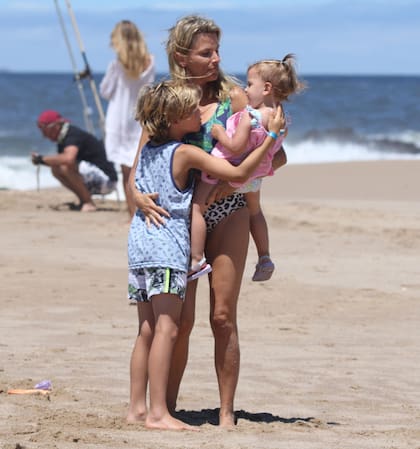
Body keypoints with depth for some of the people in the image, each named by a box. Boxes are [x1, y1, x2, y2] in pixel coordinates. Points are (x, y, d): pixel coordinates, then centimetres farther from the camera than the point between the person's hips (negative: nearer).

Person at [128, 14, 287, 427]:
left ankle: (226, 412, 6)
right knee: (180, 318, -6)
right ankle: (166, 407, 5)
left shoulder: (232, 96, 0)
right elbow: (137, 171, 3)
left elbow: (276, 156, -1)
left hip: (227, 213, 0)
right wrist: (139, 196, -18)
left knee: (223, 317, -1)